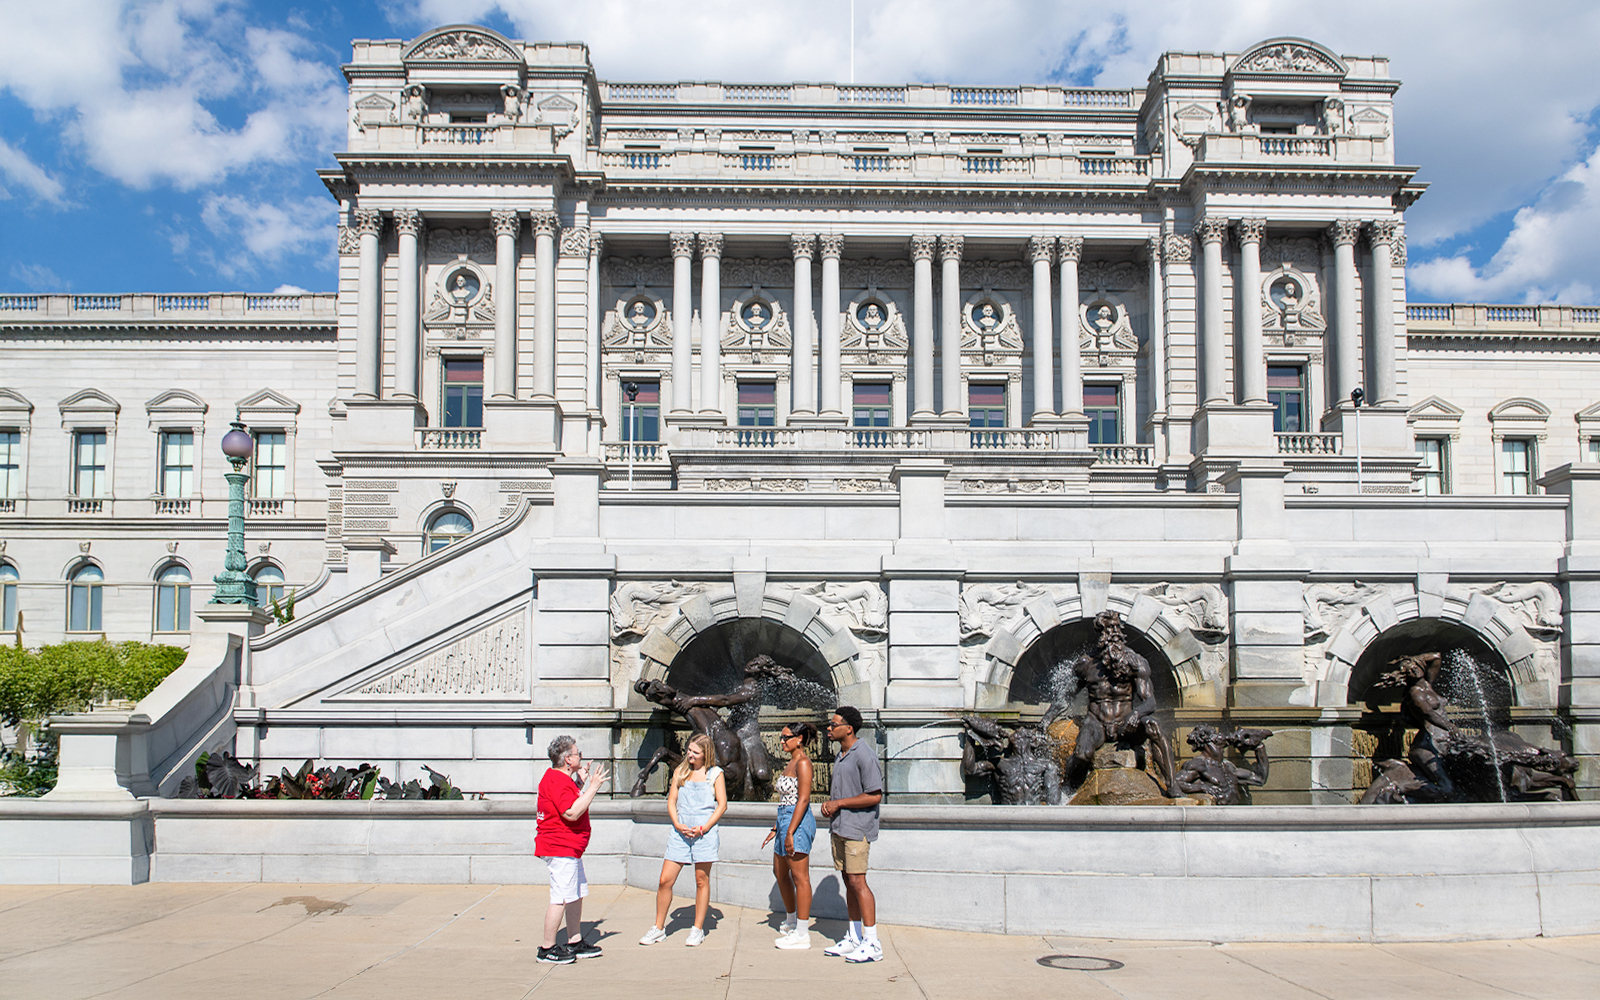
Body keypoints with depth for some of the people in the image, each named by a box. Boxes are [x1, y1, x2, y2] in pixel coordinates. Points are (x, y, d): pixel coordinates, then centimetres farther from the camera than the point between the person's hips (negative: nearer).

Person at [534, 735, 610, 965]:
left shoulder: (561, 778, 16)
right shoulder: (558, 781, -19)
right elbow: (572, 813, -28)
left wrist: (581, 783, 19)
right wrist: (593, 787, -23)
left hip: (570, 849, 12)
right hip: (561, 849, -12)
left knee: (577, 895, 15)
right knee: (561, 899, -8)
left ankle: (575, 943, 23)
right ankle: (547, 948, 0)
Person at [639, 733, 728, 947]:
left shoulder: (715, 773, 4)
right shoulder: (680, 771, 12)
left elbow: (722, 804, 1)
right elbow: (671, 801, 11)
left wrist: (703, 828, -9)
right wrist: (677, 825, -6)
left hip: (704, 831, -2)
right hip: (680, 831, 2)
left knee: (702, 880, 4)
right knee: (665, 880, -1)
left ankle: (698, 929, 16)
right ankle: (659, 928, 11)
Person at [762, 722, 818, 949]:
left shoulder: (803, 762, -14)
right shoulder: (792, 762, 17)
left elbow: (803, 799, -20)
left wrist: (790, 832, -22)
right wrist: (775, 829, 21)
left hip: (798, 822, -11)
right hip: (785, 820, 11)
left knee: (800, 878, -5)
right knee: (780, 873, 19)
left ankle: (802, 933, 0)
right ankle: (791, 922, 33)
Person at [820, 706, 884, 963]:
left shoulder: (863, 756, -14)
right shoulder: (840, 756, 15)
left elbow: (874, 796, -18)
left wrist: (839, 803, -15)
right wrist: (828, 803, 6)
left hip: (857, 828, -9)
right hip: (839, 827, 9)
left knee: (857, 882, -10)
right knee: (848, 882, 11)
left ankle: (872, 944, -6)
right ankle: (854, 938, 18)